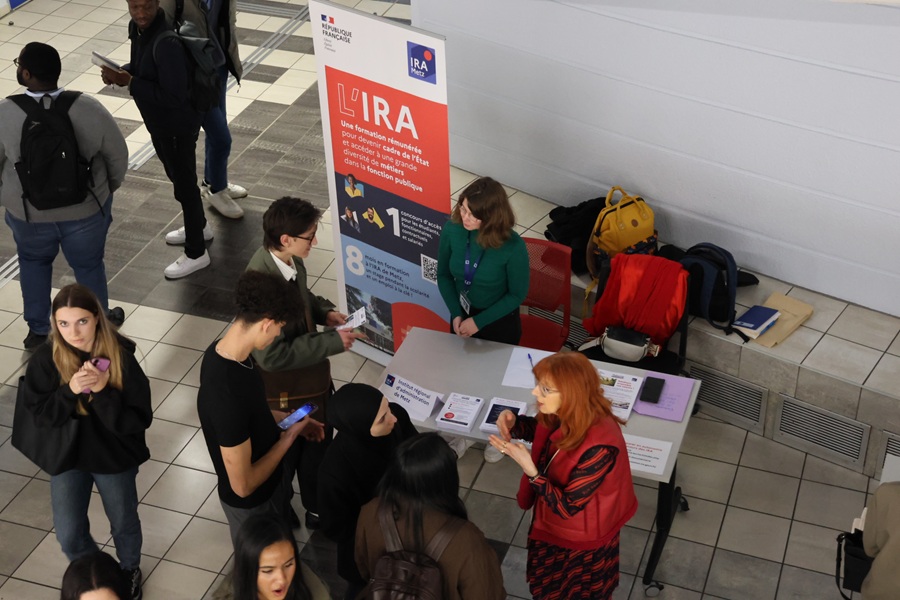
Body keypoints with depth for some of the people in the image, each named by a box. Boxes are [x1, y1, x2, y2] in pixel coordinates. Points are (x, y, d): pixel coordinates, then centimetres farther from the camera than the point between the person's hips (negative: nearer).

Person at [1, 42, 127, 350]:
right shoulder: (89, 109, -18)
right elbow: (118, 155, -7)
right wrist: (108, 188, 12)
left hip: (27, 212, 0)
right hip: (86, 208, 0)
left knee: (33, 260, 28)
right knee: (89, 265, 22)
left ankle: (37, 330, 36)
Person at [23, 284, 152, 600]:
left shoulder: (121, 357, -23)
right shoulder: (45, 359, -18)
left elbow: (139, 421, -22)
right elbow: (39, 416, -14)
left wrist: (103, 392, -36)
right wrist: (69, 391, -32)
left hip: (115, 456, -1)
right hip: (66, 456, 1)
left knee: (123, 523, 21)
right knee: (69, 535, 7)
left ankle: (130, 571, 52)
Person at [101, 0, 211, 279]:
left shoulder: (167, 43, -33)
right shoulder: (137, 27, -4)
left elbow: (174, 96, -32)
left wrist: (129, 83, -29)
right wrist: (122, 72, -7)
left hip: (178, 125, -9)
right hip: (158, 121, 10)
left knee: (184, 183, 5)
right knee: (178, 177, 26)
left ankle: (196, 253, 22)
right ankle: (199, 226, 49)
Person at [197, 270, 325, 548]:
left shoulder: (225, 349, -14)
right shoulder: (226, 395, -41)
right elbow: (242, 485, -31)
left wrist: (287, 420, 0)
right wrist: (289, 437, -20)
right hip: (252, 502, -8)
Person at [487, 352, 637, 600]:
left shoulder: (598, 448, -42)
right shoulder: (568, 416, -19)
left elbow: (567, 507, -33)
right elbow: (542, 429, 5)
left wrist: (530, 469, -44)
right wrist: (512, 422, -17)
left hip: (581, 540, -7)